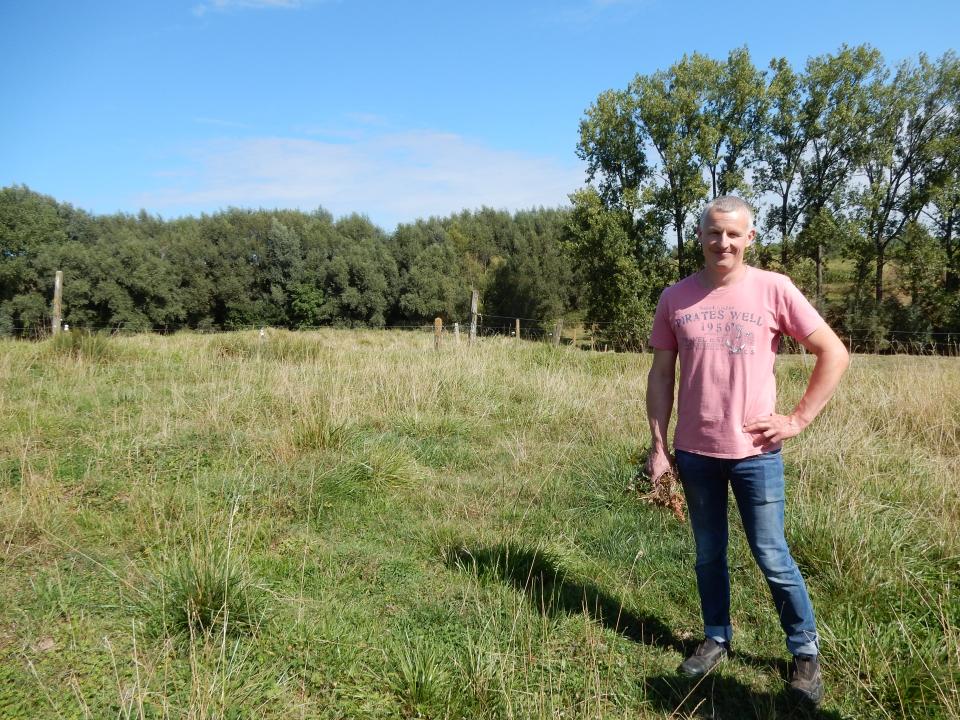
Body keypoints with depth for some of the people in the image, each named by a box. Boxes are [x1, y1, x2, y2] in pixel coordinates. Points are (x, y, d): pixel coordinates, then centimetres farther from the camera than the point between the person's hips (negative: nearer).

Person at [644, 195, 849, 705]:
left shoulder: (773, 289, -6)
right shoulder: (675, 298, 0)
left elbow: (834, 354, -1)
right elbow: (660, 375, 4)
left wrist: (798, 419, -6)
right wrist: (658, 445, 1)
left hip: (755, 451, -2)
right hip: (694, 451, 2)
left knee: (772, 558, 6)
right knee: (709, 554, 15)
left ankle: (806, 652, 26)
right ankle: (716, 638, 33)